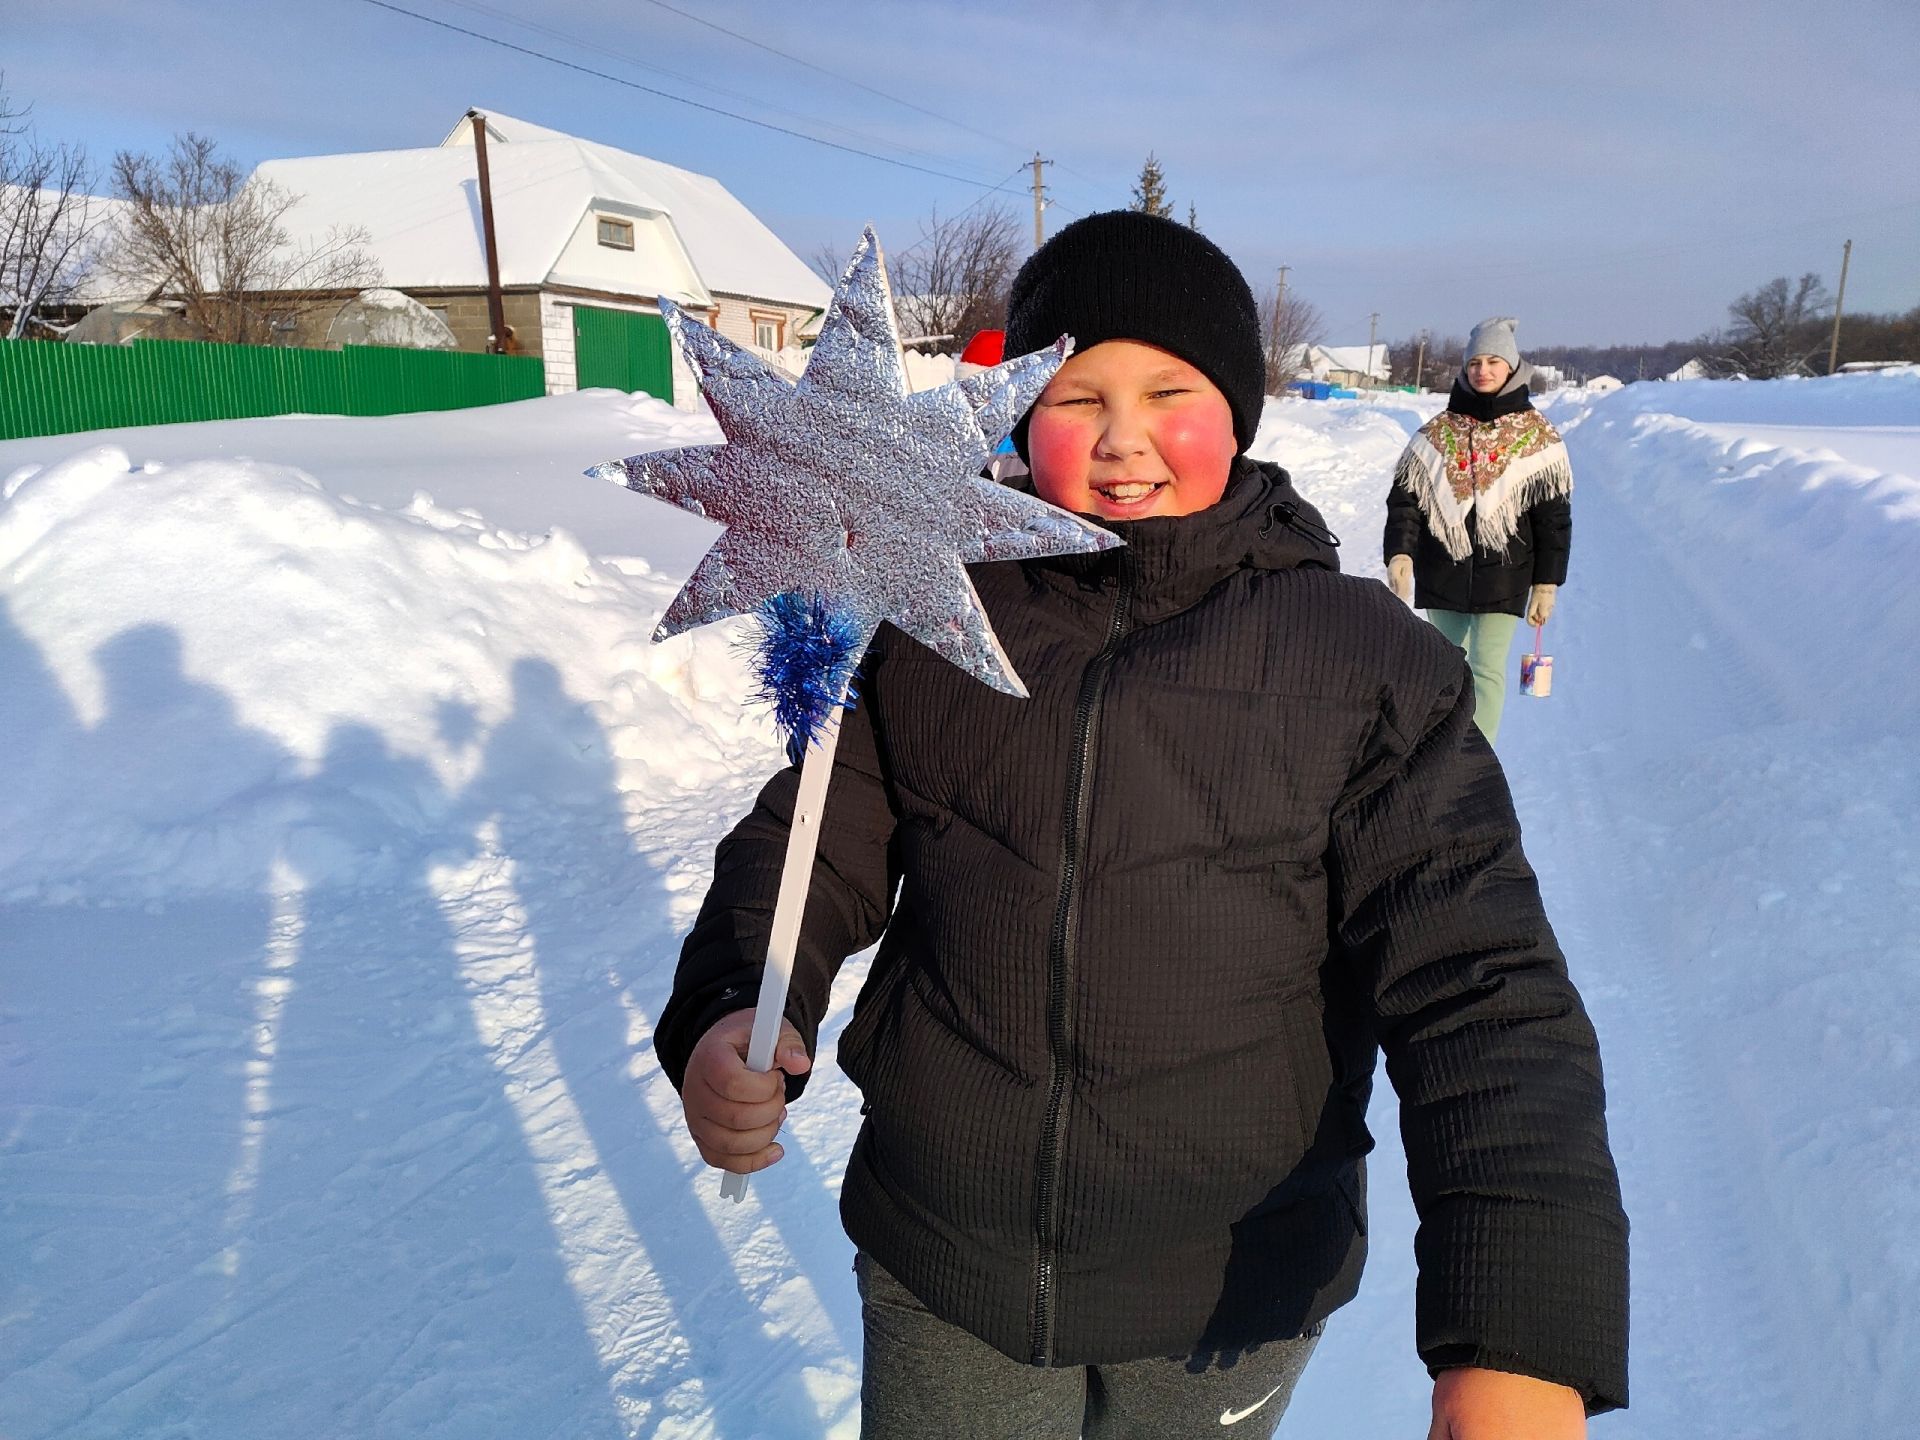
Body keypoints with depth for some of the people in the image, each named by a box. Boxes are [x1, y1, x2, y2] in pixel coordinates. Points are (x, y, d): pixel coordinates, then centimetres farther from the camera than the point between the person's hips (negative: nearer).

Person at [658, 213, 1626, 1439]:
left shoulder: (1369, 663, -11)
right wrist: (729, 1010, -20)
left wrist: (1521, 1336, -26)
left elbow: (1479, 992, -15)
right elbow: (815, 845, 0)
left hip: (1234, 1304, 0)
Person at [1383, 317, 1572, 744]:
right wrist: (1399, 553, -18)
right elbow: (1405, 497, -2)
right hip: (1442, 572, 2)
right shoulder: (1438, 431, 4)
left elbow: (1553, 517, 2)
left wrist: (1547, 582, -2)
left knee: (1487, 671, -8)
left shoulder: (1537, 436, 1)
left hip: (1503, 575, -2)